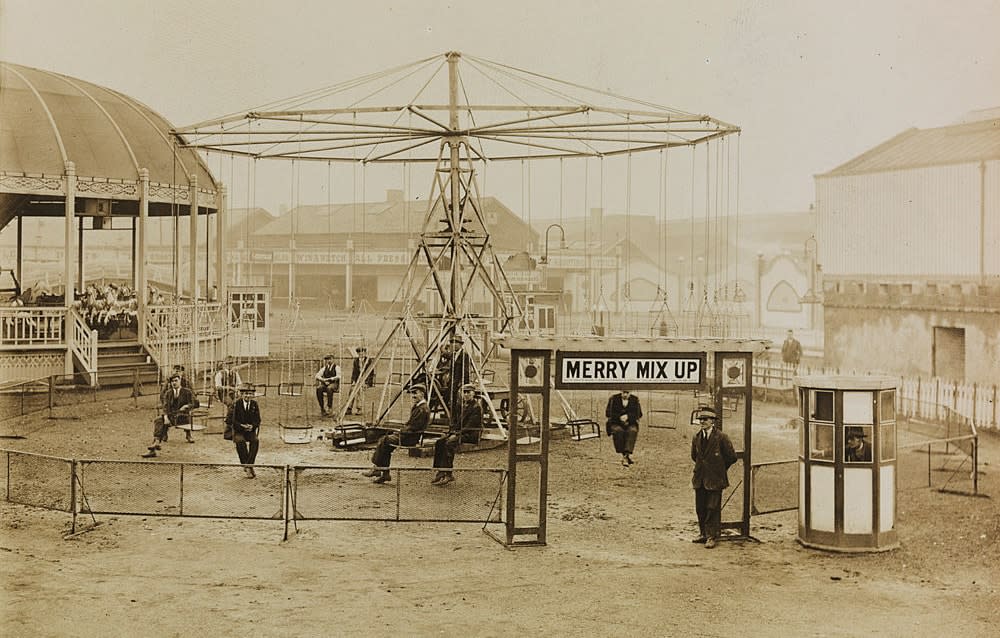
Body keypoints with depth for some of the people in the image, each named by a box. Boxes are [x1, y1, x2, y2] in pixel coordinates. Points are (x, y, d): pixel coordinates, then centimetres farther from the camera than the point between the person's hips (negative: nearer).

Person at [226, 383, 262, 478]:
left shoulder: (254, 404, 3)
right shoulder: (235, 404, -5)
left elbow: (257, 420, 6)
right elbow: (229, 419, -8)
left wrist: (252, 426, -15)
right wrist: (241, 426, -18)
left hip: (251, 430, 2)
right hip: (238, 431, -2)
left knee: (255, 441, -29)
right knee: (240, 441, -33)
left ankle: (249, 465, -26)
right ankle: (246, 467, -25)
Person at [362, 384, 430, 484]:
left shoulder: (423, 409, -16)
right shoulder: (417, 406, 18)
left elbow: (413, 427, -21)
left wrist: (400, 432, -13)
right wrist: (401, 430, 8)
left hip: (412, 438, -10)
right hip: (410, 435, 10)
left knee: (384, 441, -13)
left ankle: (376, 469, -4)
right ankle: (385, 474, -1)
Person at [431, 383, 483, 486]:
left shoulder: (477, 407, -9)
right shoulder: (461, 405, 17)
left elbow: (471, 424, -17)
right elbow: (454, 420, 17)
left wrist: (459, 433, -22)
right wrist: (453, 431, -2)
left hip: (471, 434, -8)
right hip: (458, 432, 8)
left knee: (450, 443, -31)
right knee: (439, 442, -14)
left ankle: (448, 474, -30)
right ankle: (440, 471, -18)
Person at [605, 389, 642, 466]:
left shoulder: (635, 400, 5)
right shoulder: (614, 399, 1)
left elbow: (639, 414, 2)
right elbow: (608, 413, -2)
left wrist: (628, 416, -15)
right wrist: (619, 417, -17)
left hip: (630, 423, 1)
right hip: (615, 423, -1)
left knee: (632, 431, -35)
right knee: (618, 431, -36)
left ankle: (627, 453, -44)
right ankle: (623, 454, -33)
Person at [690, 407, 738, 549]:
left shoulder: (721, 437, -10)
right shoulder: (696, 438, 6)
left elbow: (732, 457, -3)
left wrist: (719, 468, 5)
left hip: (715, 479, -5)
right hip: (700, 479, 5)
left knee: (713, 509, -3)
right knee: (700, 508, 10)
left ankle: (712, 537, 4)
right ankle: (703, 533, 23)